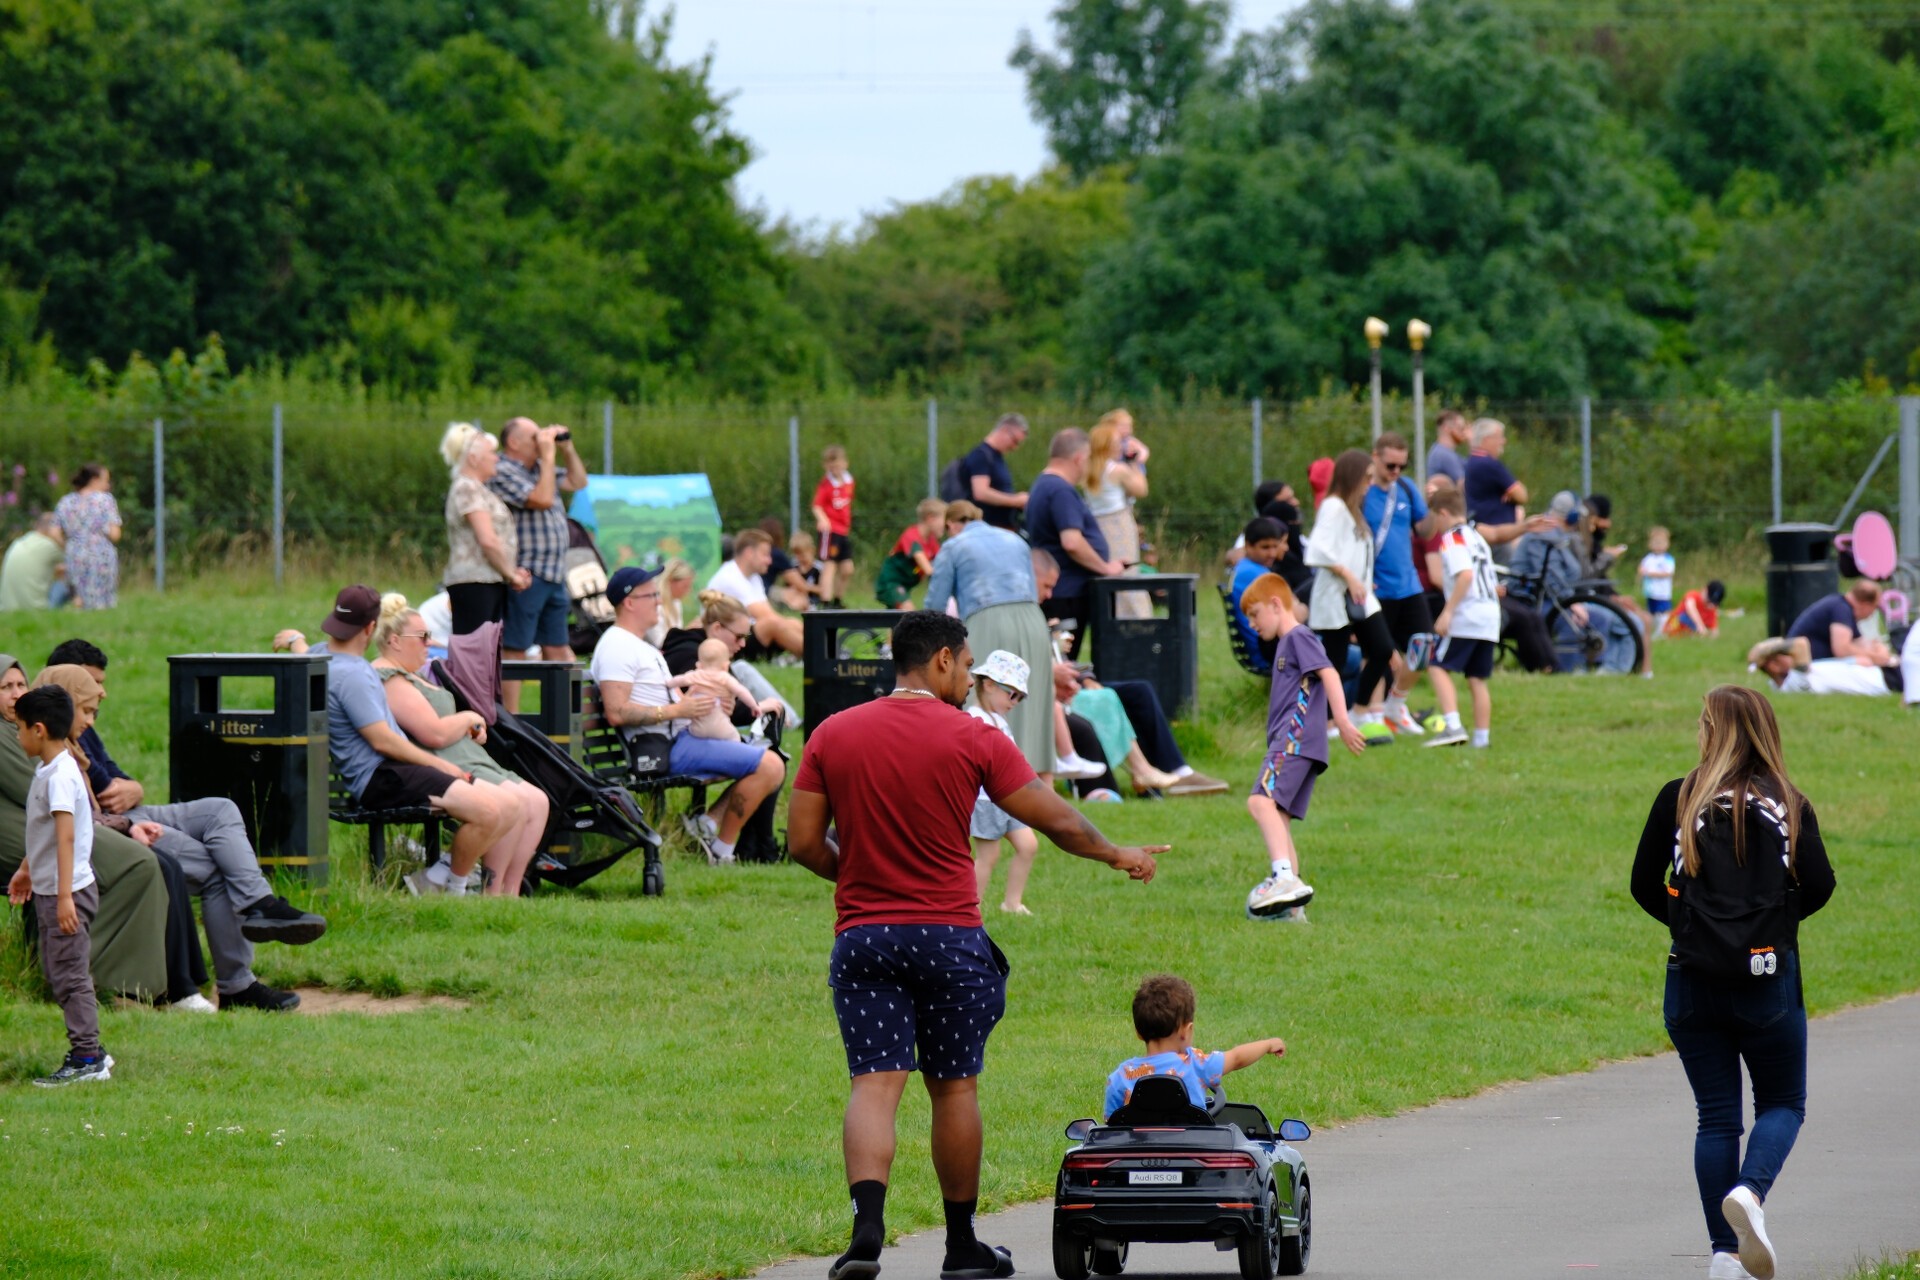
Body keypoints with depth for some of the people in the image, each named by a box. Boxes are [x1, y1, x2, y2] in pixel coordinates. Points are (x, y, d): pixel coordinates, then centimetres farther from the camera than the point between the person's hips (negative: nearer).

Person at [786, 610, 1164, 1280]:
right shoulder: (972, 738, -4)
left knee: (874, 1084, -4)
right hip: (947, 935, -2)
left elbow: (804, 842, 2)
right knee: (954, 1087, 10)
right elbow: (1056, 821, 1)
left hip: (861, 936, 2)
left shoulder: (831, 735, 2)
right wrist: (1117, 855, 19)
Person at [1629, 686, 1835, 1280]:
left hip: (1693, 980, 1)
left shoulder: (1679, 799, 0)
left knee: (1716, 1116, 8)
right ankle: (1750, 1191, -19)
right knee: (1782, 1103, 12)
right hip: (1769, 980, -1)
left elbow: (1644, 886, 2)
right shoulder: (1789, 805, 0)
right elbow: (1819, 886, -6)